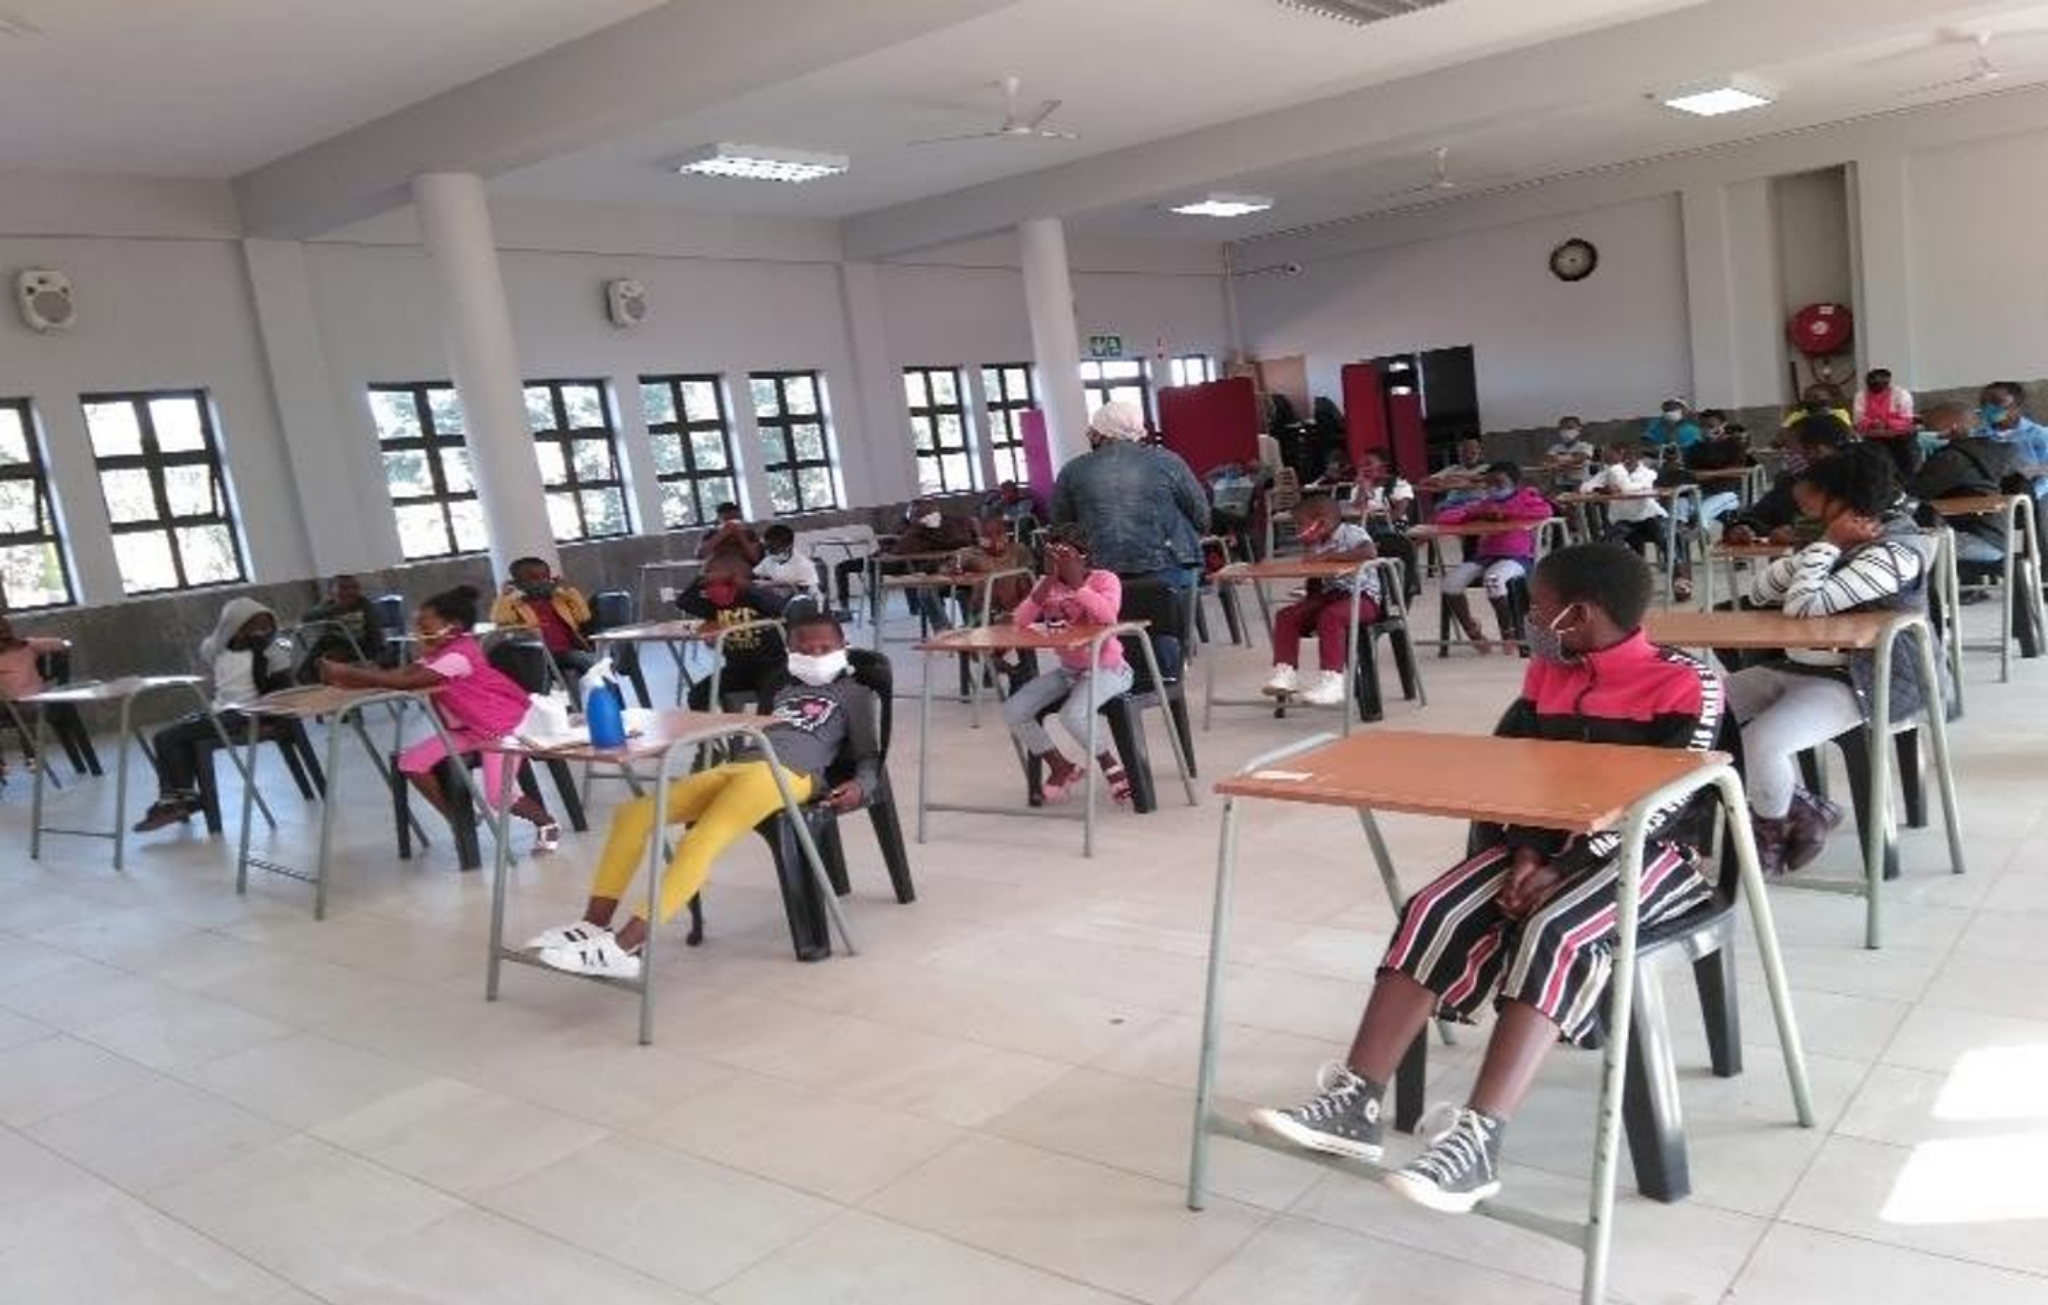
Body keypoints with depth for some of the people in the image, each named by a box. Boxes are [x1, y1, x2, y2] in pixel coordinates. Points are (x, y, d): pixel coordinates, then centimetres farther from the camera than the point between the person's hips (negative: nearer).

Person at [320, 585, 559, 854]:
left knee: (498, 797, -18)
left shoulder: (457, 655, -25)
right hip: (467, 729, 10)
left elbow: (405, 681, -33)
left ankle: (547, 824, 12)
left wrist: (350, 674, -31)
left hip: (503, 726, -10)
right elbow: (403, 673, -5)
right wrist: (350, 675, -19)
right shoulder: (439, 653, 6)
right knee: (412, 762, -5)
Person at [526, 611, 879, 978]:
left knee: (699, 842, -31)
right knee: (633, 813, -12)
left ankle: (624, 946, -40)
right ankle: (594, 924, -14)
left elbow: (870, 755, 10)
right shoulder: (779, 686, 34)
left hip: (790, 774, -7)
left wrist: (860, 785, -10)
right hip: (734, 767, 7)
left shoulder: (855, 693, 17)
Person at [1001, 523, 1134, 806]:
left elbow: (1108, 615, -33)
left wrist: (1076, 582, -31)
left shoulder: (1105, 579, -10)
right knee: (1013, 712, -10)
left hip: (1106, 668, -6)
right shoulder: (1047, 584, 3)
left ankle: (1111, 767, -3)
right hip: (1067, 669, 6)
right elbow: (1020, 621, -13)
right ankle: (1062, 767, 11)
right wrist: (1048, 582, -21)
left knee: (1073, 715, -33)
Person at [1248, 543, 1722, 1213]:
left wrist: (1561, 873, -24)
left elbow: (1665, 804, -17)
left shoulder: (1686, 683, -10)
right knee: (1435, 913, -17)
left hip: (1646, 852, -6)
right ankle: (1355, 1104, -21)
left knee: (1553, 933, -34)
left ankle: (1476, 1143, -39)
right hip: (1550, 845, 6)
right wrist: (1526, 854, -12)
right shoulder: (1546, 675, 10)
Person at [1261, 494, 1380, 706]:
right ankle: (1285, 673, -5)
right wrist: (1310, 598, -5)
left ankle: (1332, 680, -34)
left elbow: (1370, 552, -34)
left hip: (1362, 596, -8)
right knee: (1286, 616, -6)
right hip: (1329, 595, 8)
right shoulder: (1316, 546, 10)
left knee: (1330, 616, -36)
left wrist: (1331, 556, -28)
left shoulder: (1352, 533, -12)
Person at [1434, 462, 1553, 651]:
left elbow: (1545, 510, -19)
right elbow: (1443, 518, 7)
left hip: (1517, 558, -4)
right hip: (1484, 557, 4)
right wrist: (1473, 512, -11)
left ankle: (1508, 632, -14)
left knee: (1493, 577, -37)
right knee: (1451, 580, -23)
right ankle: (1472, 630, -2)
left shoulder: (1525, 497, 5)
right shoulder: (1482, 504, 14)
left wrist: (1505, 512, -18)